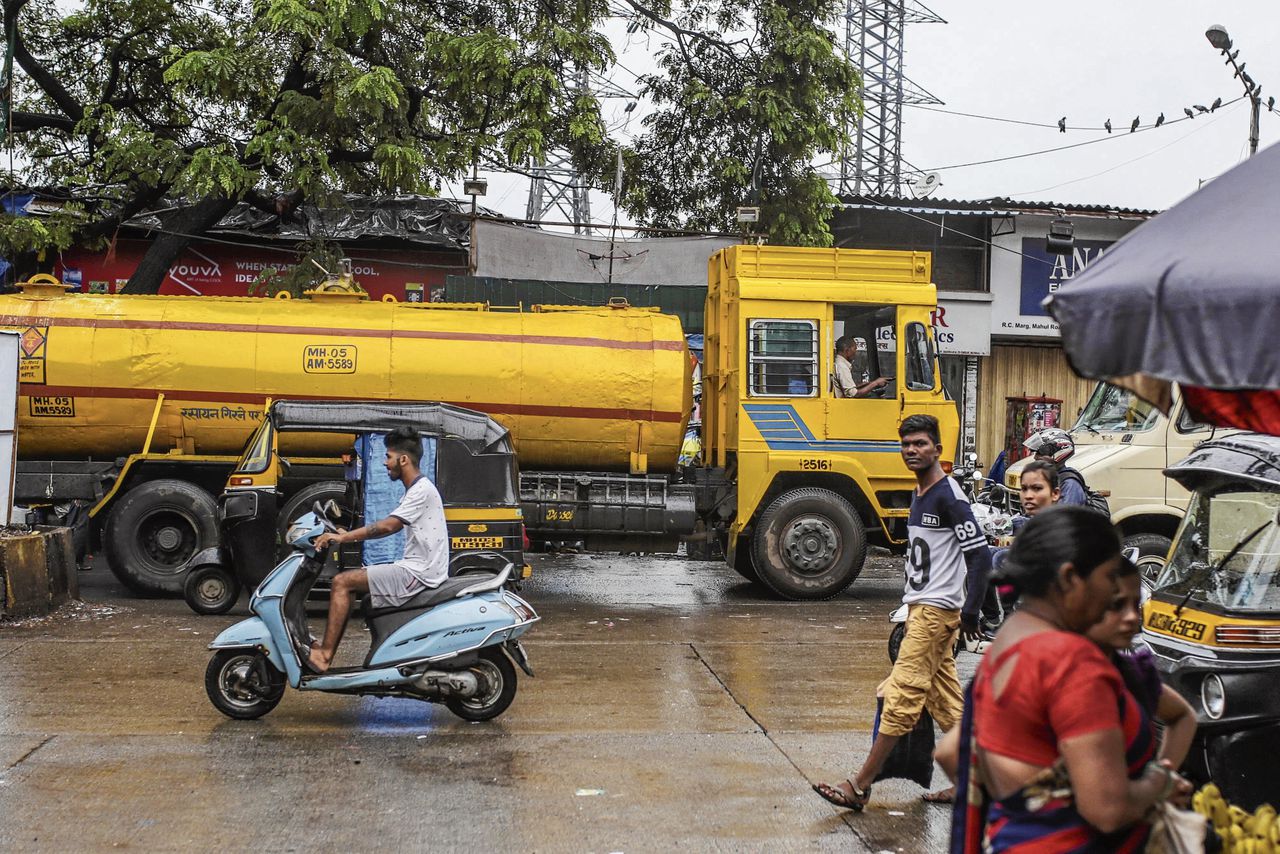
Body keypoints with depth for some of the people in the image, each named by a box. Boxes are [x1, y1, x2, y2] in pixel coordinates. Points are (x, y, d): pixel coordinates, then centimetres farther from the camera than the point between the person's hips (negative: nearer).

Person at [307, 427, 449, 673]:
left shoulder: (422, 489, -13)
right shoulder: (416, 489, 19)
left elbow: (388, 526, -22)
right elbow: (390, 527, 20)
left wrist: (343, 537, -18)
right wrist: (349, 536, 12)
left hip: (417, 574, -10)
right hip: (415, 570, 10)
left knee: (342, 582, -14)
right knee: (349, 581, 15)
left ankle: (324, 655, -14)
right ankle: (327, 647, 13)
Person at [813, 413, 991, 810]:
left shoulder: (948, 495, -14)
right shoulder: (920, 494, 15)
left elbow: (980, 555, -19)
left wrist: (970, 613, -20)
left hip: (936, 610, -10)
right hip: (920, 607, 10)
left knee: (902, 696, -8)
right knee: (946, 701, 12)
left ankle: (859, 786, -6)